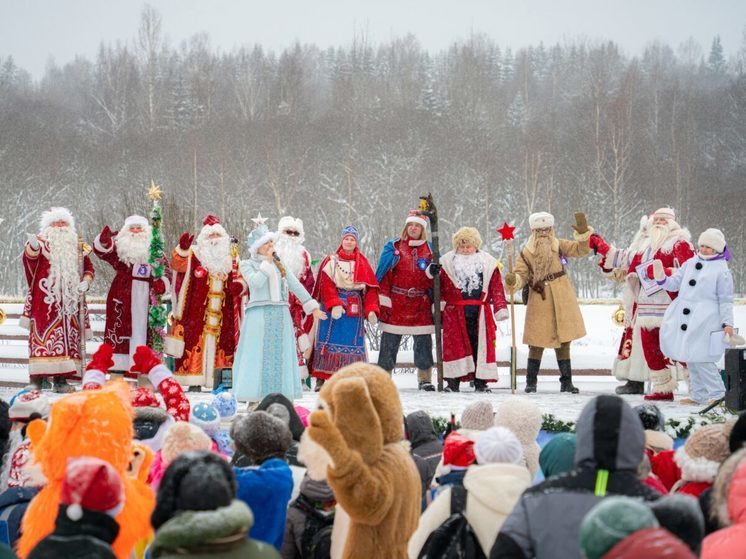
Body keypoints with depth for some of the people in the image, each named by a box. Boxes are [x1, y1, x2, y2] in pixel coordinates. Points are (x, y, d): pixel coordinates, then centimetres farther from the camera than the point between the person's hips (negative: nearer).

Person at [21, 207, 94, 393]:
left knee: (67, 338, 0)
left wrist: (86, 282, -4)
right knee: (42, 337, -11)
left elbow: (88, 268, 18)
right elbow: (30, 256, -15)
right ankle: (36, 379, -13)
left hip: (69, 300, 4)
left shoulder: (78, 247, 17)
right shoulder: (42, 242, 4)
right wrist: (33, 246, -39)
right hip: (45, 301, -4)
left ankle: (60, 380, 2)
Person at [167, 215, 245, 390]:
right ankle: (194, 383, -7)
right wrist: (182, 249, -35)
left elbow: (239, 277, 18)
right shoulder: (195, 255, 3)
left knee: (221, 346, 2)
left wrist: (239, 285, -7)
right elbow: (177, 264, -13)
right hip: (197, 313, -4)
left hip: (222, 315, 4)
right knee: (196, 344, -9)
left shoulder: (229, 259, 16)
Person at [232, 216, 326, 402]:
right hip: (259, 315, -5)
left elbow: (295, 285, 16)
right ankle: (254, 399, -5)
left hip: (280, 315, 5)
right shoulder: (248, 265, 3)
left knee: (280, 356, 4)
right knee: (258, 356, -6)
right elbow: (256, 282, -16)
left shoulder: (279, 263, 17)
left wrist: (312, 306, 12)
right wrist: (267, 262, -8)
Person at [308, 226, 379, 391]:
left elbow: (370, 288, 6)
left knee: (352, 343, 1)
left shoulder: (363, 263, 11)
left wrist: (371, 310, -6)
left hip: (355, 308, 3)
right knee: (329, 342, -5)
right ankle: (321, 379, -3)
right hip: (332, 308, -3)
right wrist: (334, 305, -21)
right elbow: (326, 285, -7)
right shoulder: (331, 261, 3)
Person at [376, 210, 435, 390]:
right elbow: (383, 275, -1)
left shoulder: (430, 250, 10)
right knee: (390, 342, 2)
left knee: (424, 342, 3)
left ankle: (425, 378, 12)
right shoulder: (393, 247, 4)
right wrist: (383, 300, -8)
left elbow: (435, 278, 8)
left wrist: (437, 304, -4)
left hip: (421, 305, 2)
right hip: (396, 303, -2)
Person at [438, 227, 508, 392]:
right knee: (456, 345, -2)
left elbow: (496, 287, 6)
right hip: (455, 312, -1)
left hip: (480, 312, 1)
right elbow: (440, 286, 7)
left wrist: (500, 308, -1)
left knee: (481, 344, 1)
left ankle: (480, 381, 6)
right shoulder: (446, 262, 7)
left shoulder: (488, 263, 8)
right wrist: (439, 305, -2)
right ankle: (453, 381, 3)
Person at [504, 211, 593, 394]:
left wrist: (583, 233, -12)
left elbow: (581, 249, 4)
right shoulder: (526, 253, 4)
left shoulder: (559, 246, 8)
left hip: (562, 302, 2)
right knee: (537, 342, -1)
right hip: (539, 305, -1)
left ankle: (566, 382, 13)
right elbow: (521, 275, -2)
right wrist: (513, 280, -23)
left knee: (563, 341, 6)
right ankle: (531, 382, 9)